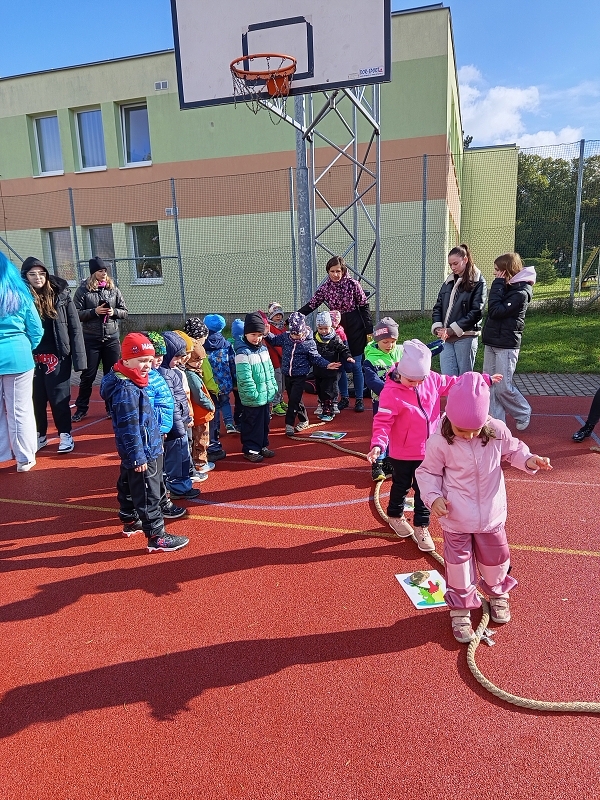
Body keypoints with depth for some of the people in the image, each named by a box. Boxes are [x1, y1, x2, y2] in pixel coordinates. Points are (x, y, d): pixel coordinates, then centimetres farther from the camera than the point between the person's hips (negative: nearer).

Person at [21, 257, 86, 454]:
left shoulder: (61, 294, -2)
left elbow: (75, 327, -2)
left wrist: (78, 356, -7)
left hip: (57, 355, -2)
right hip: (32, 356, 2)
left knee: (59, 397, 5)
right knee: (36, 398, 10)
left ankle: (65, 435, 18)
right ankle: (40, 435, 24)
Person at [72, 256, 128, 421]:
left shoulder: (113, 289, 5)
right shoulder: (83, 290, -2)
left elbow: (124, 312, 8)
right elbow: (76, 313, -6)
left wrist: (114, 312, -11)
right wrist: (94, 311, -18)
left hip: (112, 338, 2)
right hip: (91, 339, -2)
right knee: (88, 375, 5)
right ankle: (81, 408, 19)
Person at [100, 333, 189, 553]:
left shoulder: (132, 383, 9)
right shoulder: (125, 390, -24)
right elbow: (129, 427, -25)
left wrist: (157, 435, 26)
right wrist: (138, 456, -23)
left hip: (132, 455, 11)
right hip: (142, 455, -11)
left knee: (128, 485, 24)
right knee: (148, 495, -3)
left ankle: (130, 520, 42)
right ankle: (156, 537, 5)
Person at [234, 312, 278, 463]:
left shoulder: (263, 349, 10)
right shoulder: (242, 352, -16)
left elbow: (270, 370, 17)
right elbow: (245, 376, -21)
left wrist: (273, 387, 12)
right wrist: (253, 393, -22)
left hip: (265, 395, 8)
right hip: (252, 399, -8)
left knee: (265, 421, 18)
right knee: (252, 424, 2)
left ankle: (262, 446, 32)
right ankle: (250, 449, 15)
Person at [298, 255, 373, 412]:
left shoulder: (353, 284, -9)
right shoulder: (325, 287, 0)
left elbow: (364, 307, -5)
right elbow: (311, 304, 0)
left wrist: (369, 330, -7)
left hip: (355, 328, -3)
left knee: (356, 365, 1)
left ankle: (359, 399, 13)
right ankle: (344, 398, 20)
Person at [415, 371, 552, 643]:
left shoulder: (497, 432, -14)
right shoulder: (440, 442, -19)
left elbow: (512, 449, 7)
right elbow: (428, 472, -6)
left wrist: (528, 460, -12)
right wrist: (433, 497, -21)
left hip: (491, 516, 3)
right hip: (456, 519, -2)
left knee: (495, 559, 22)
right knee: (458, 564, 11)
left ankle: (498, 593, 53)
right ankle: (460, 609, 34)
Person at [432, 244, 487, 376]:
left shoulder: (478, 283, -3)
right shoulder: (449, 282, 16)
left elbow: (476, 312, -10)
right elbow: (437, 307, 14)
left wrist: (453, 330, -14)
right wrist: (438, 327, -5)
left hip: (466, 337, -5)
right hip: (446, 338, 5)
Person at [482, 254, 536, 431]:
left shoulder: (521, 292, -14)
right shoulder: (505, 288, 11)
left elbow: (496, 311, -22)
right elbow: (492, 310, 10)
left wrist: (498, 284, -18)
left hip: (506, 345, -8)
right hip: (491, 343, 8)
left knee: (503, 387, -2)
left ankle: (523, 413, 23)